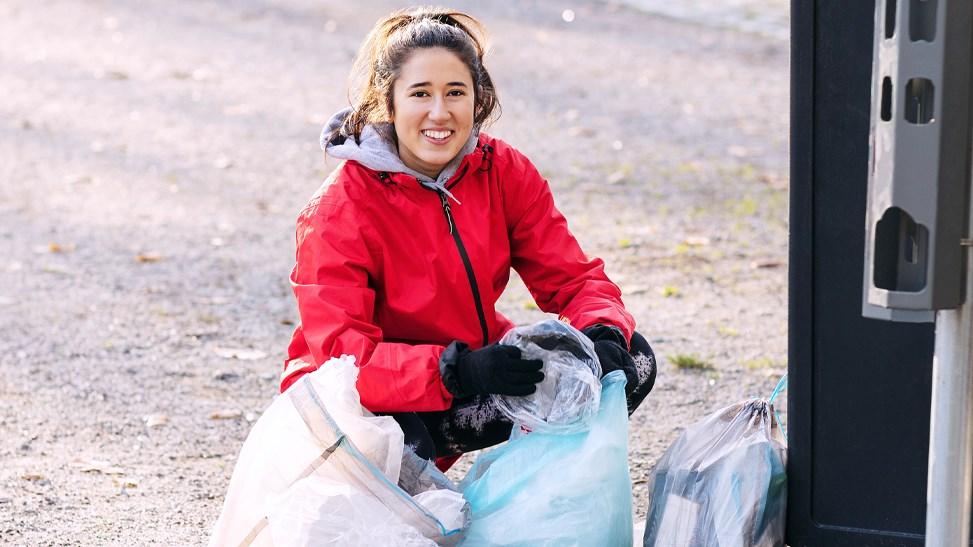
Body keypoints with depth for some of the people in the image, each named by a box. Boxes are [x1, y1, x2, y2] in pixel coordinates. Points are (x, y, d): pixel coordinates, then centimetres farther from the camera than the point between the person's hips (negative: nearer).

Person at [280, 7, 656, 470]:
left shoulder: (505, 172, -6)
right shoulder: (337, 210, -21)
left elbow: (573, 278, -6)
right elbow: (342, 355, -29)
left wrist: (603, 337, -30)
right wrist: (461, 371, -44)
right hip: (368, 398, -5)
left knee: (632, 361, -13)